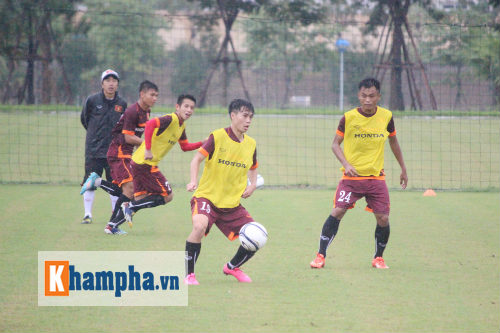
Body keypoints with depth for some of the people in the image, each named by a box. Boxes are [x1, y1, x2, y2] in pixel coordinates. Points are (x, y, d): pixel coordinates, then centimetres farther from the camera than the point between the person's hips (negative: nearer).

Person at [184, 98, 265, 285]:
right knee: (200, 226, -35)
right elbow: (197, 159, -10)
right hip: (207, 196, -5)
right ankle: (189, 274, -17)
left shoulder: (251, 144, 7)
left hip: (232, 204, 5)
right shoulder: (217, 137, -9)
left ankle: (232, 267, 28)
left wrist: (252, 185, 5)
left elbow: (253, 168, 24)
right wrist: (193, 181, -26)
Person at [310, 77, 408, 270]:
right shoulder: (349, 118, -7)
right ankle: (321, 256, -7)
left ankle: (378, 258, 18)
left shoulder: (386, 116, 0)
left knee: (383, 218, -4)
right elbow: (335, 144, 0)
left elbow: (393, 141, 16)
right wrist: (346, 164, -17)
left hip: (376, 176, 2)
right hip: (352, 175, -2)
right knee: (337, 211, -14)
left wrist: (403, 169, 22)